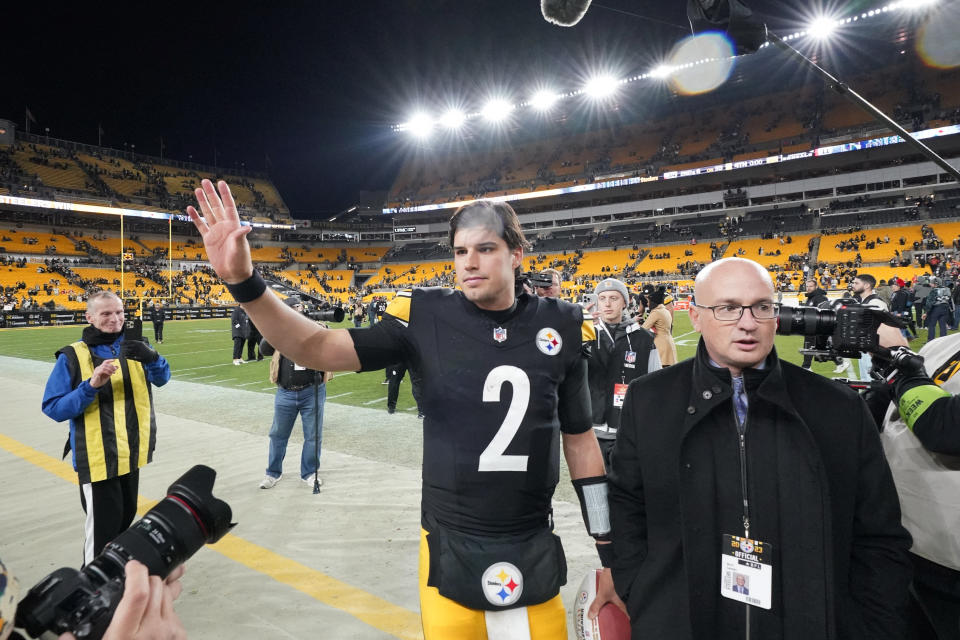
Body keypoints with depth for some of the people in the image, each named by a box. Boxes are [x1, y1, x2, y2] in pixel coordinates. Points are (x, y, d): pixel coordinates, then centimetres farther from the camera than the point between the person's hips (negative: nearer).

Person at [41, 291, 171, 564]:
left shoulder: (132, 348, 2)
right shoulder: (73, 356, -10)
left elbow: (161, 379, -2)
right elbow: (53, 408, -11)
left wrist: (152, 357, -23)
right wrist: (91, 385, -27)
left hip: (131, 453, 5)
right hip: (97, 457, -5)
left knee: (125, 516, 20)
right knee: (103, 525, 1)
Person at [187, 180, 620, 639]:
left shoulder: (560, 328, -4)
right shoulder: (427, 318, -8)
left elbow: (580, 441, 4)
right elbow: (319, 350, -10)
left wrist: (608, 554, 7)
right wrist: (242, 280, -24)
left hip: (534, 553, 2)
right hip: (450, 548, -1)